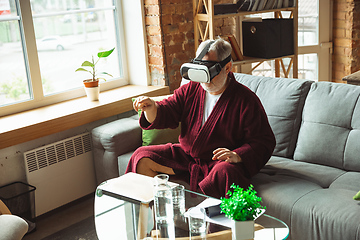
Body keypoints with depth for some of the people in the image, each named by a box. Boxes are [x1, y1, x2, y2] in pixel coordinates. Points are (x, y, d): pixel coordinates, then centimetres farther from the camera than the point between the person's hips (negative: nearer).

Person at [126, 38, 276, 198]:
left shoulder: (246, 99, -10)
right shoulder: (190, 90, 6)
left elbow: (264, 141, -11)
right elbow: (165, 115, 3)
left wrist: (237, 156, -29)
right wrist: (151, 108, -22)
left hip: (220, 161, -5)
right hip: (185, 155, 5)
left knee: (224, 172, -39)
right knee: (142, 157, -7)